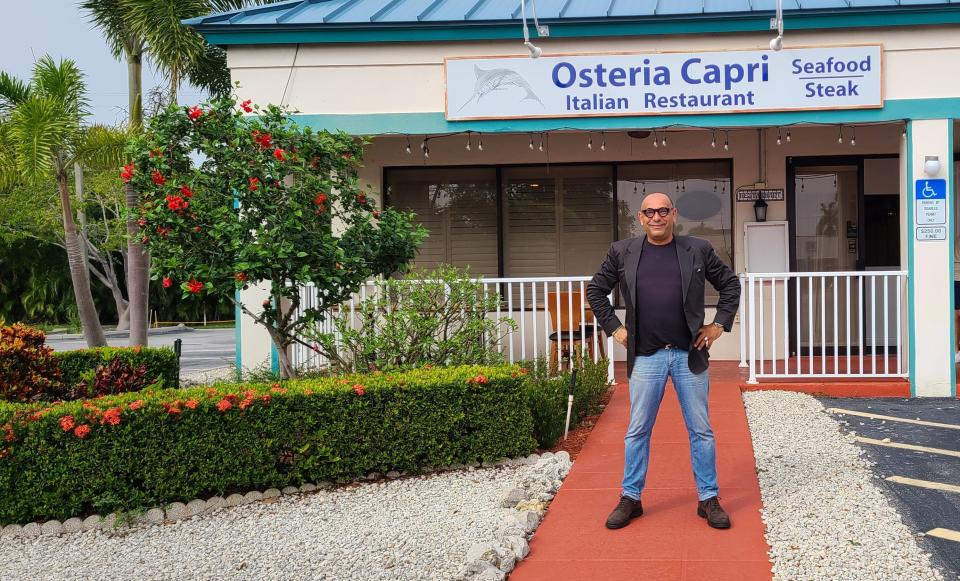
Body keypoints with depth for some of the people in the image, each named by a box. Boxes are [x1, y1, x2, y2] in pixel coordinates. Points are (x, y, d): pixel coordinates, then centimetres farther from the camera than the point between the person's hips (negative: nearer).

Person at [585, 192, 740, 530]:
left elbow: (730, 285, 12)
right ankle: (630, 498, 17)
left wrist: (719, 325, 4)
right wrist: (614, 328, 6)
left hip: (690, 354, 0)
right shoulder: (622, 253, 3)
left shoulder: (698, 250, 2)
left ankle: (708, 499, 15)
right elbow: (596, 291, 13)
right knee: (638, 431, 6)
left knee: (700, 430, 5)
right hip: (645, 357, 0)